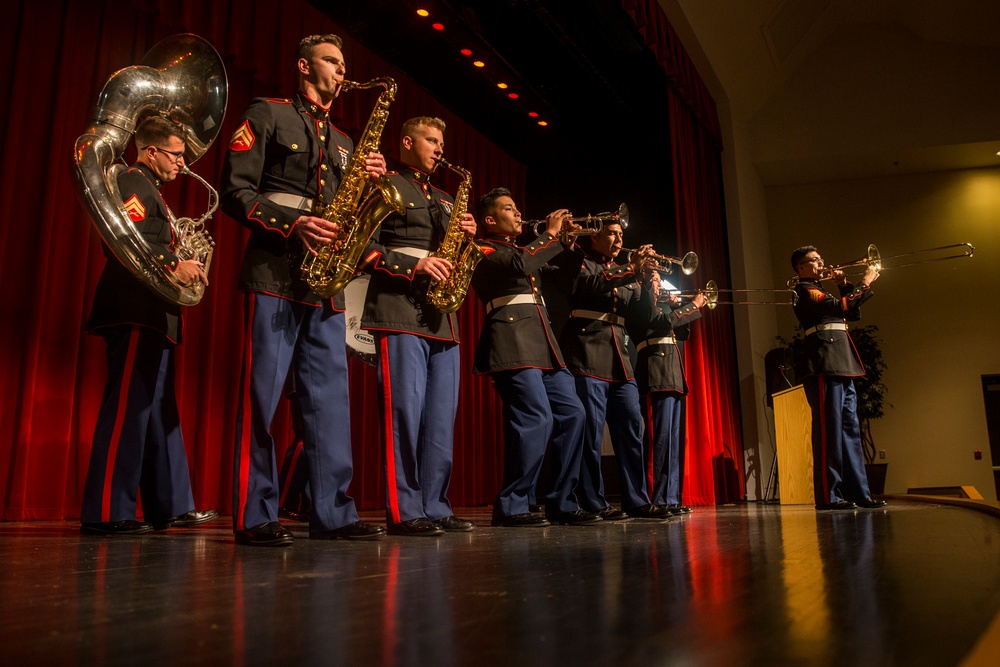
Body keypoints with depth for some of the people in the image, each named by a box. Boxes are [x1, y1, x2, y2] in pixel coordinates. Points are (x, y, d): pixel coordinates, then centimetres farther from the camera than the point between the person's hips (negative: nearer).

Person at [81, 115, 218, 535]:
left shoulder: (148, 190, 27)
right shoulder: (133, 184, -5)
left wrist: (179, 263, 14)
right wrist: (174, 264, -20)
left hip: (151, 316, 11)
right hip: (135, 313, -11)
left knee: (159, 413, 10)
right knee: (127, 408, -11)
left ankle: (171, 506, 15)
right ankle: (106, 513, -7)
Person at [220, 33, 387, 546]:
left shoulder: (343, 142, 26)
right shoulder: (266, 114, 8)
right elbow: (235, 191, -3)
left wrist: (372, 182, 3)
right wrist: (293, 223, -16)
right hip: (274, 272, -6)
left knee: (330, 396, 1)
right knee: (262, 393, -6)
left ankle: (333, 512, 5)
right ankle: (254, 516, 0)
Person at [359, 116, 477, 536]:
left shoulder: (444, 199, 27)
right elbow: (365, 247, -6)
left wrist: (466, 236, 6)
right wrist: (413, 265, -17)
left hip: (442, 317, 7)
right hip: (400, 312, -7)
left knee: (442, 416, 5)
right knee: (405, 411, -10)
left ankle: (435, 507, 11)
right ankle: (403, 512, -4)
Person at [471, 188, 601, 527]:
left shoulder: (527, 250, 28)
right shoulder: (483, 250, 3)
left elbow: (566, 269, 26)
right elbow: (519, 264, -16)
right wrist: (551, 234, -5)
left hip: (544, 343, 9)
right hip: (512, 342, -9)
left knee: (572, 414, 3)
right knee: (536, 418, -18)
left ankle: (562, 503, 10)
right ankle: (512, 506, -8)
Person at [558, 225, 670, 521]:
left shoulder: (625, 273, 23)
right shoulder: (583, 264, 6)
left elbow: (643, 314, 14)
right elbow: (588, 286, -16)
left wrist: (645, 279, -2)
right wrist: (631, 271, -18)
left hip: (619, 359, 7)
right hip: (588, 356, -7)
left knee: (631, 428, 4)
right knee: (591, 430, -7)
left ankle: (636, 500, 11)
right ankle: (593, 504, -2)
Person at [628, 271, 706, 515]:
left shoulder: (661, 303, 27)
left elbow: (683, 333, 24)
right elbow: (662, 321, -14)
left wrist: (679, 307, 11)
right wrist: (694, 305, -4)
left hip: (673, 375, 9)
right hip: (656, 373, -9)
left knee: (674, 437, 7)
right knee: (661, 435, -13)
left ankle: (672, 498, 10)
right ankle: (657, 499, -12)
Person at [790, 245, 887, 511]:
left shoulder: (819, 292, 26)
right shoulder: (805, 290, -3)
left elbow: (853, 314, 25)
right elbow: (840, 307, -16)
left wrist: (844, 286, 16)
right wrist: (865, 284, -4)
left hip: (842, 369, 10)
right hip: (824, 368, -10)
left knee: (850, 431, 7)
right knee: (829, 431, -10)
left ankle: (857, 492, 10)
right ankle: (828, 496, -9)